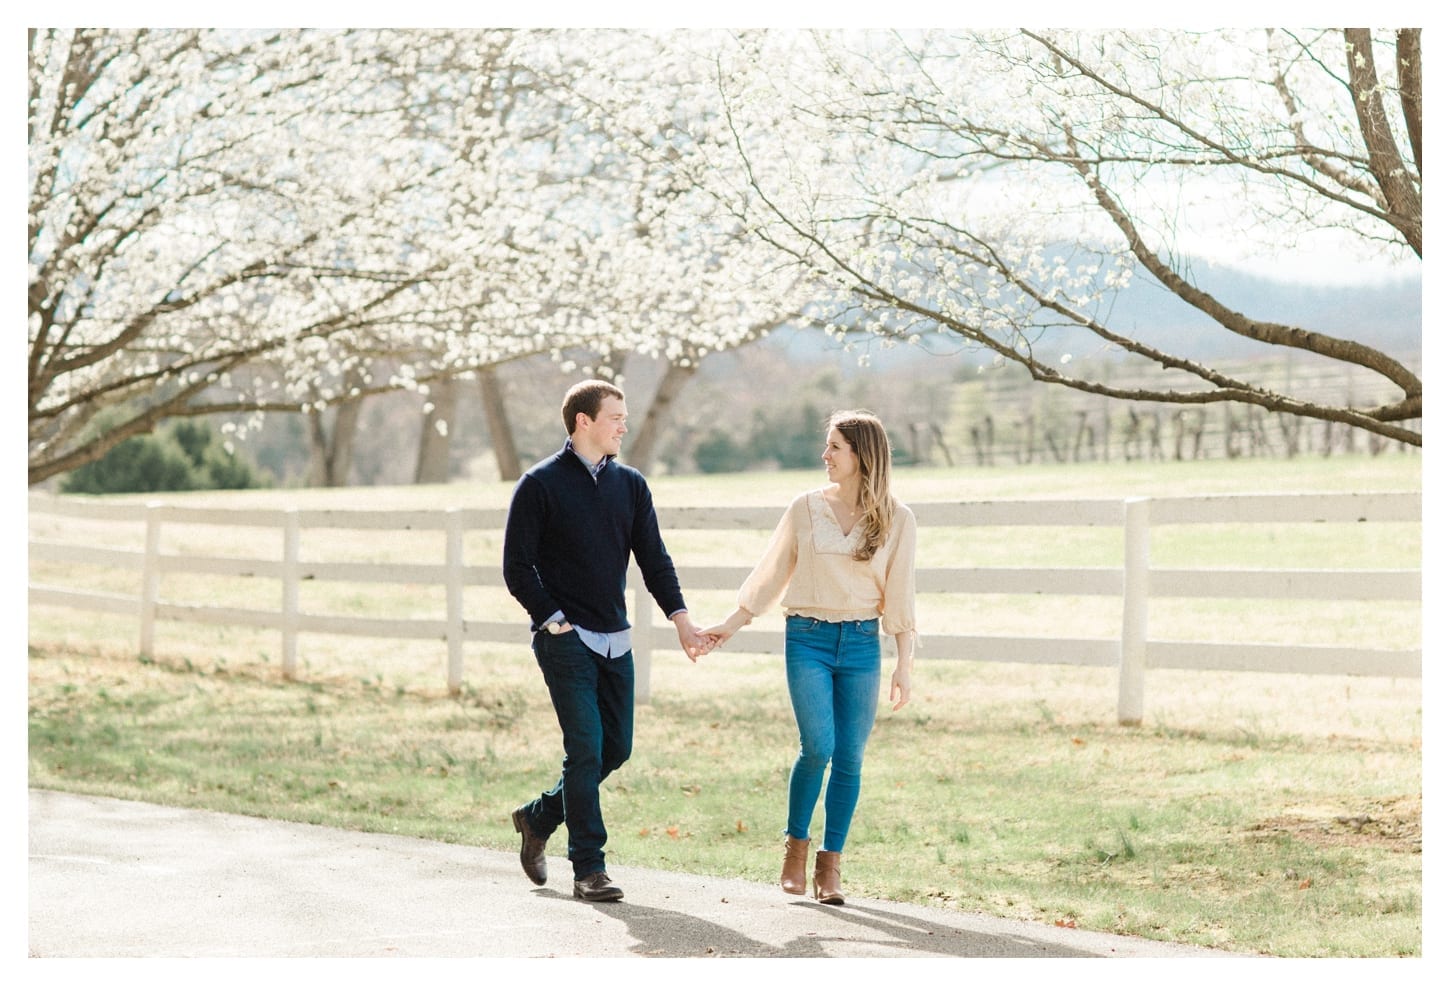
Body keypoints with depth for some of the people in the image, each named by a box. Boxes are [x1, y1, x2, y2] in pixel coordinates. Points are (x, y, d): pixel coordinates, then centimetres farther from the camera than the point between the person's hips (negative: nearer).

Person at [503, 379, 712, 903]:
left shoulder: (630, 485, 12)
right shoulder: (540, 485, -5)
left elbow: (653, 559, 10)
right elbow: (517, 568, -5)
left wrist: (681, 619, -2)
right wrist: (554, 622, -11)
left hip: (615, 640, 6)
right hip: (565, 638, -6)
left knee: (615, 748, 7)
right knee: (586, 748, -11)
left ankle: (538, 818, 29)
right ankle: (589, 869, -6)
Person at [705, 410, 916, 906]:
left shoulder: (896, 519, 2)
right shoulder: (805, 508, 3)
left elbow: (900, 596, 2)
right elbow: (770, 576, 11)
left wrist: (904, 665, -2)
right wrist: (730, 624, 7)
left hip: (862, 643, 1)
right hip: (808, 639, -1)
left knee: (849, 757, -2)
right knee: (818, 746, -14)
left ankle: (830, 866, 9)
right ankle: (796, 846, 8)